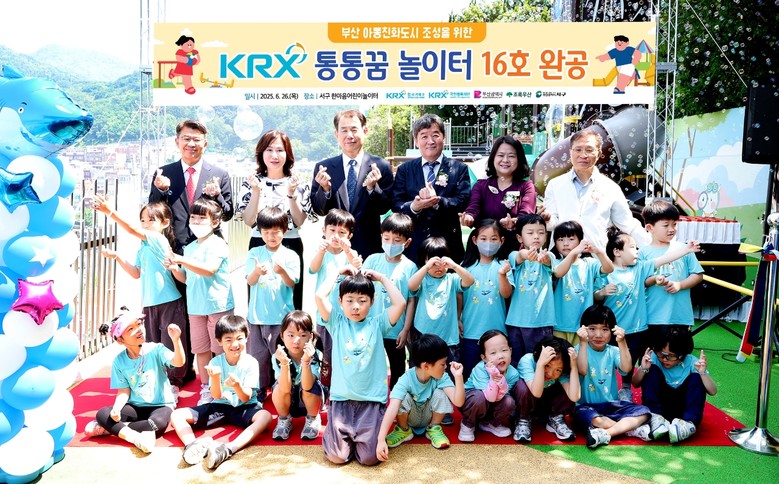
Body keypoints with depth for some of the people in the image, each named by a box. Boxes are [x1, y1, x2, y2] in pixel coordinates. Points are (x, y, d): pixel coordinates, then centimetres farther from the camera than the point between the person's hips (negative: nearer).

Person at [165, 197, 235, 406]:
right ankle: (206, 389, 22)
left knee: (220, 350, -1)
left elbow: (209, 269, -24)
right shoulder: (190, 247, 14)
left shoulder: (217, 244, -9)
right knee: (201, 350, 11)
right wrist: (174, 269, -1)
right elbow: (186, 278, 19)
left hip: (218, 305, -7)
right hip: (195, 306, 7)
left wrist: (182, 260, -26)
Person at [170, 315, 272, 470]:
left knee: (266, 416, -35)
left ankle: (228, 449, -50)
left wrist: (237, 386, -35)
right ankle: (192, 445, -40)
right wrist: (215, 378, -29)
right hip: (220, 407, 3)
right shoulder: (215, 362, -5)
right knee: (177, 415, -12)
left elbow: (246, 398, -13)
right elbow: (216, 396, -9)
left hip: (244, 408, -3)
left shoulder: (251, 363, -10)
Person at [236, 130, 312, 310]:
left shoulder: (298, 184, 3)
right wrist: (256, 191, -16)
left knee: (291, 300, 3)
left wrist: (291, 193, -15)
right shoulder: (252, 182, 3)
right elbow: (249, 221, -5)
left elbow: (299, 221, -4)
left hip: (291, 247, 0)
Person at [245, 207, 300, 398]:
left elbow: (291, 283, -7)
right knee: (258, 354, 9)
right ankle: (260, 390, 25)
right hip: (257, 314, 2)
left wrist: (282, 271, -28)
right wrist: (257, 271, -27)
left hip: (281, 315, -2)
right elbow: (250, 281, -5)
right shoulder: (254, 253, 3)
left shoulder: (290, 256, 0)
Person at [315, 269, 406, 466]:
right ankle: (335, 433, 27)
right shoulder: (337, 323, 5)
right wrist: (337, 272, 1)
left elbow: (400, 303, -9)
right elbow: (319, 296, -10)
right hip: (342, 399, 0)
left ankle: (362, 435, 26)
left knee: (369, 458, -9)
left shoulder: (377, 325, 5)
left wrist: (381, 277, 1)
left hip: (372, 400, 0)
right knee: (336, 456, -7)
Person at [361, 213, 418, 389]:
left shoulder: (410, 267, -7)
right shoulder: (373, 260, -2)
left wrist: (406, 330, -6)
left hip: (396, 330, -1)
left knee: (398, 369, 14)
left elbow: (411, 301, -5)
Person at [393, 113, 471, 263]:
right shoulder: (404, 170, 9)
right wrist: (413, 207, -20)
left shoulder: (459, 168, 4)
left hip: (448, 245, -1)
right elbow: (396, 204, 2)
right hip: (413, 245, 1)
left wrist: (437, 201, -23)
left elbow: (463, 202, -6)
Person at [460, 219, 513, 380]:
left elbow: (506, 294, -10)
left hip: (496, 331, -1)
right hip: (470, 331, 1)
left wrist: (502, 275, -26)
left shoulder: (502, 266, -1)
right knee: (468, 373, 11)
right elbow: (459, 296, 7)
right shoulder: (467, 266, 1)